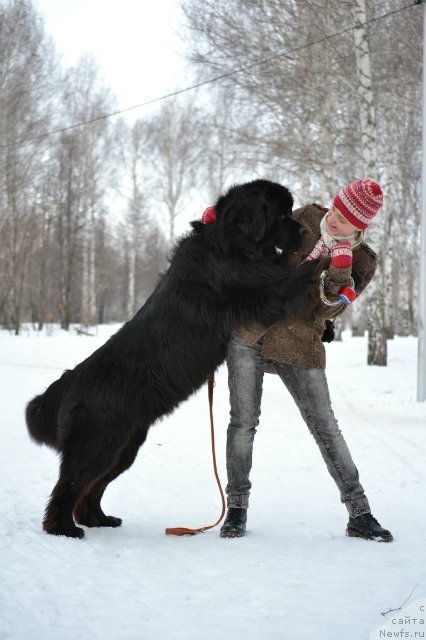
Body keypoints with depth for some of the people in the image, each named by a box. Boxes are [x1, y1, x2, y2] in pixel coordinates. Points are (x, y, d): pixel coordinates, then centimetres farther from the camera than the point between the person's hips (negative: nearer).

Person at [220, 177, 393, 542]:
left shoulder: (361, 263, -3)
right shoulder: (307, 218, 3)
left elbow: (326, 310, -12)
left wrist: (339, 272, -25)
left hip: (298, 346, -1)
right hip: (249, 331, 2)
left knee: (325, 425, 0)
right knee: (244, 421, -1)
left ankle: (359, 515, 9)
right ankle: (237, 507, 12)